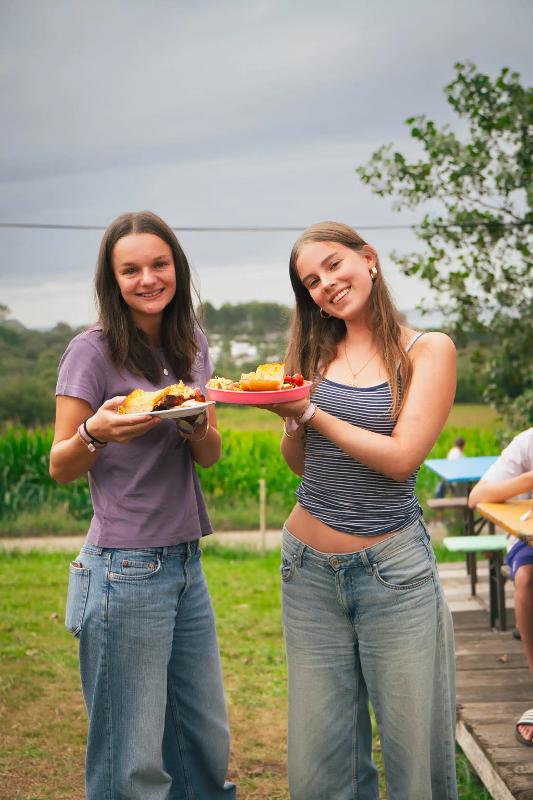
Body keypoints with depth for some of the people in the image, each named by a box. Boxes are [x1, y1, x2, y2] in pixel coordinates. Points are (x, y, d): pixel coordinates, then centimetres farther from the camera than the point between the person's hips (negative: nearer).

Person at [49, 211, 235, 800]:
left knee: (207, 743, 16)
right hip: (125, 570, -6)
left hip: (186, 563, 6)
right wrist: (95, 432, -28)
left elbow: (210, 456, 8)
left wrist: (196, 421, -14)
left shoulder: (191, 345, 8)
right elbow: (60, 468, -7)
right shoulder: (92, 352, -10)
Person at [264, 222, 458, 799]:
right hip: (309, 568, 4)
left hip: (394, 569, -3)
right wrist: (291, 419, -9)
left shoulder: (428, 351, -3)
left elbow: (401, 458, -14)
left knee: (416, 752, 5)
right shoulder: (316, 352, 8)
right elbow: (300, 464, 11)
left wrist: (310, 411, -13)